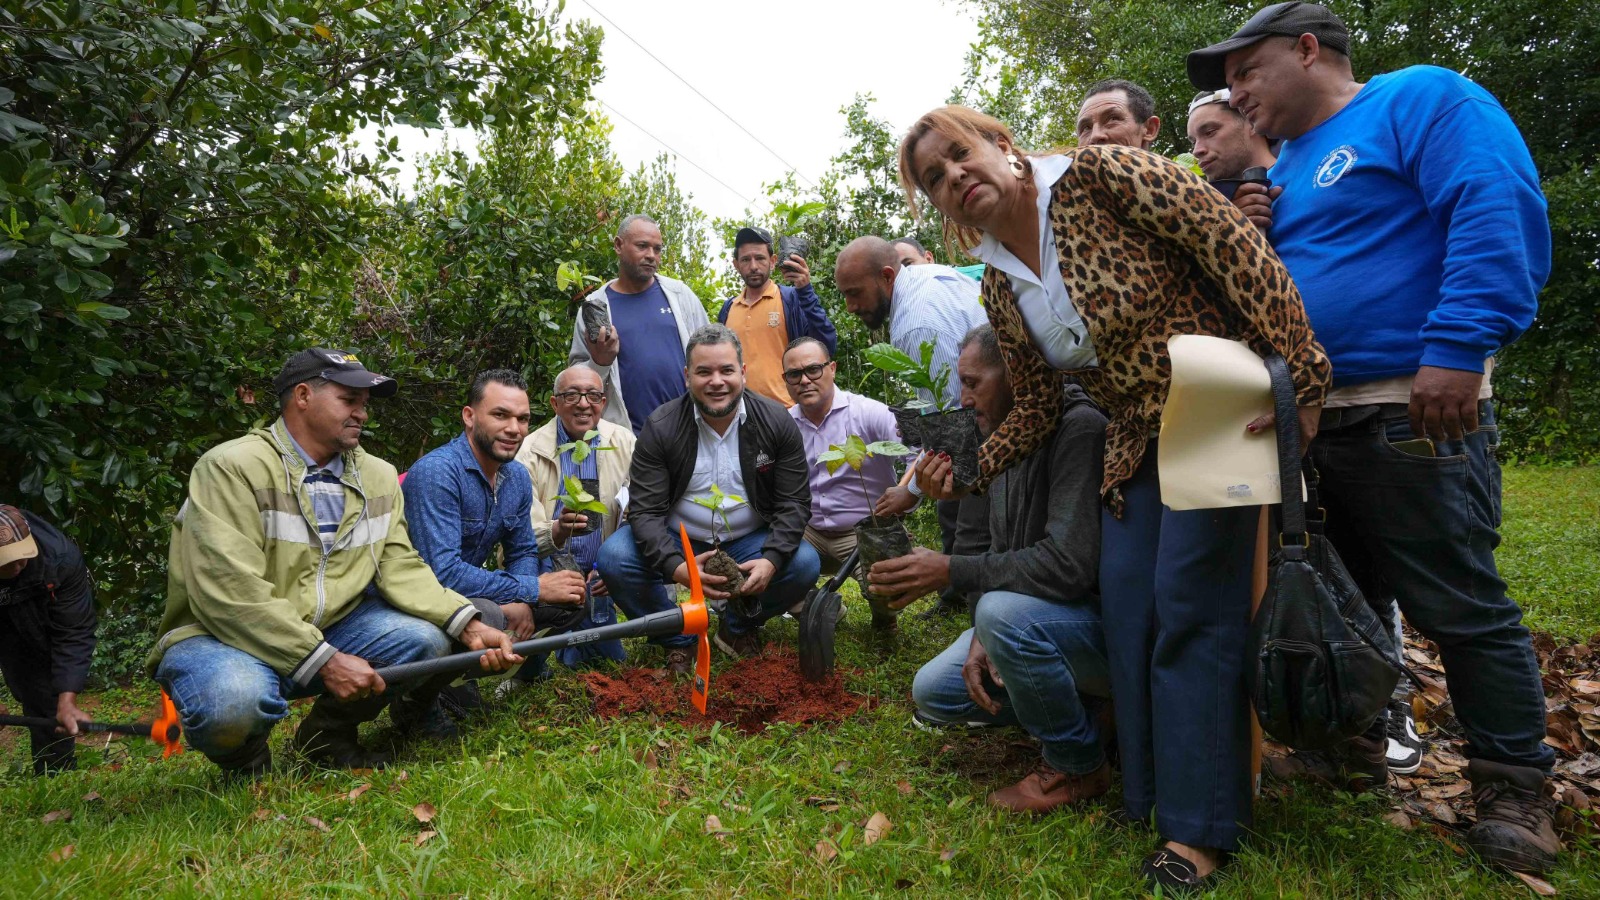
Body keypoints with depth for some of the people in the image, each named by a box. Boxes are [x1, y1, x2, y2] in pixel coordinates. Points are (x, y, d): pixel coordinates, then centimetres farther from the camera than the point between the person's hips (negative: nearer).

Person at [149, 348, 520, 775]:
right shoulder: (231, 467, -16)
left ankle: (331, 732, 11)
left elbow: (401, 567, -2)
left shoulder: (379, 476, 6)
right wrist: (324, 662, -28)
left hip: (329, 630, 6)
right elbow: (230, 594, -24)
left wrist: (469, 625, -19)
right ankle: (245, 759, 2)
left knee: (425, 638, -16)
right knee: (234, 700, -38)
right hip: (223, 636, -6)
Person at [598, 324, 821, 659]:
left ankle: (738, 627, 6)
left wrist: (771, 560, -27)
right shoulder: (661, 428, -12)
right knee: (613, 559, -26)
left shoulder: (777, 422, -9)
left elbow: (794, 503, -8)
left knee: (804, 564, -26)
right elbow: (645, 510, -16)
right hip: (677, 542, -1)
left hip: (749, 543, 1)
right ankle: (676, 640, 1)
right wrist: (675, 566, -35)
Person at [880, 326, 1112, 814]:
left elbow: (1068, 564, -32)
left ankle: (1077, 765, -11)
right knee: (932, 692, 1)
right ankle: (1084, 710, 15)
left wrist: (952, 570, -25)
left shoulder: (1080, 430, -23)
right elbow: (1004, 560, 10)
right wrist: (981, 640, -7)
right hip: (1041, 616, 9)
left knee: (1005, 611, -36)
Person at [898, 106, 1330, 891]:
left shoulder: (1097, 175, -14)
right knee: (1126, 608, 3)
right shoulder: (999, 286, 7)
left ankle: (1200, 826, 3)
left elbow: (1236, 247, -19)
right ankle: (1149, 798, 18)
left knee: (1188, 606, -9)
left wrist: (1299, 375, -24)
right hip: (1134, 444, 7)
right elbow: (1035, 409, 12)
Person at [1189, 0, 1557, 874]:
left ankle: (1513, 787, 14)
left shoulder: (1419, 100, -5)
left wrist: (1458, 349, -27)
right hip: (1312, 416, 8)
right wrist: (1255, 242, 2)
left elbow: (1500, 216, -18)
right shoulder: (1283, 170, 18)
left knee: (1458, 604, -1)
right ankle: (1354, 741, 30)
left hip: (1415, 408, -8)